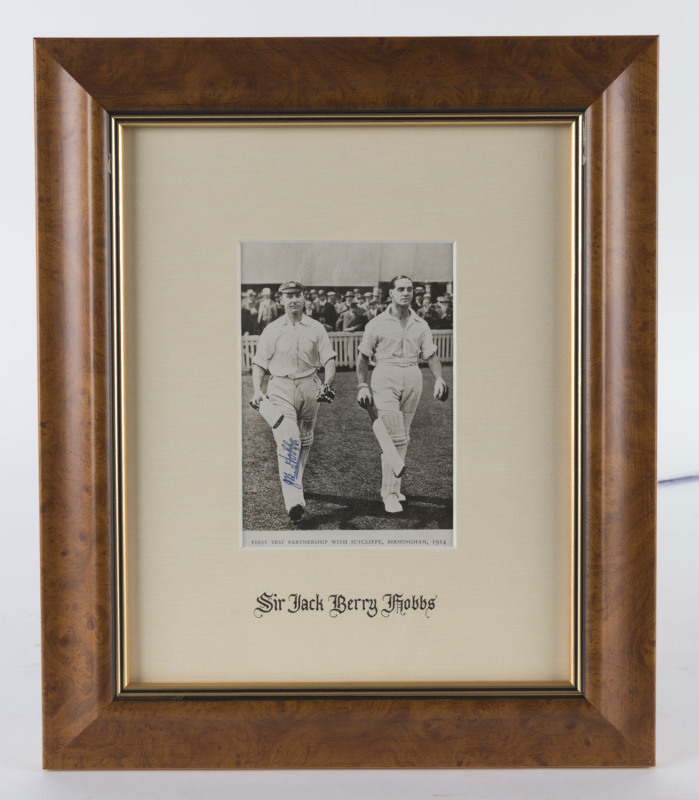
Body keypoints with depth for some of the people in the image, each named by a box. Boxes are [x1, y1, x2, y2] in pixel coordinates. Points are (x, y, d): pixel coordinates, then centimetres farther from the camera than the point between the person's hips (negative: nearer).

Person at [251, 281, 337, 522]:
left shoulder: (316, 328, 6)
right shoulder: (272, 330, 5)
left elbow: (329, 358, 2)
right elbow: (259, 363, 6)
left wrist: (328, 382, -17)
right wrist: (257, 390, -9)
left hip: (309, 388, 2)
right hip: (280, 389, -2)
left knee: (304, 441, 12)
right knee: (288, 439, -16)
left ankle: (294, 483, 35)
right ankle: (294, 500, -24)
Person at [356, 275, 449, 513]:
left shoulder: (421, 325, 10)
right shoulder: (377, 323, 1)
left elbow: (431, 355, 9)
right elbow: (363, 357, 6)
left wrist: (439, 378, -8)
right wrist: (362, 385, -1)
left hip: (413, 379, 4)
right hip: (385, 379, -4)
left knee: (402, 437, 8)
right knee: (396, 437, -11)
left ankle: (393, 487, 21)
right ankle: (389, 493, -4)